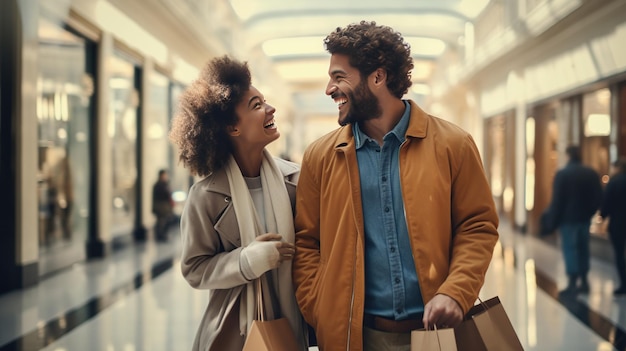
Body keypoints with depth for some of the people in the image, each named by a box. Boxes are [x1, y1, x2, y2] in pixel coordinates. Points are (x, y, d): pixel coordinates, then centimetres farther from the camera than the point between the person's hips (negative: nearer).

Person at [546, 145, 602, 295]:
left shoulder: (562, 174, -12)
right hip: (585, 218, 5)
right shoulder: (591, 173, 4)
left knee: (569, 249, -1)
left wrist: (553, 218, -6)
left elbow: (557, 200, -13)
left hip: (568, 218, -5)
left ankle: (572, 283, -3)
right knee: (583, 248, 14)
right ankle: (584, 281, 18)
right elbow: (598, 197, 7)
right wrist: (589, 212, 15)